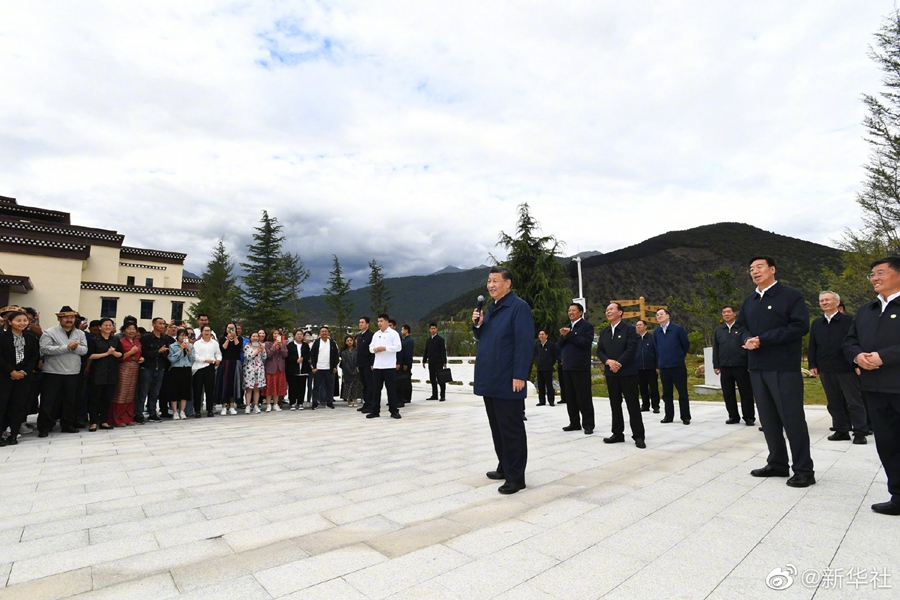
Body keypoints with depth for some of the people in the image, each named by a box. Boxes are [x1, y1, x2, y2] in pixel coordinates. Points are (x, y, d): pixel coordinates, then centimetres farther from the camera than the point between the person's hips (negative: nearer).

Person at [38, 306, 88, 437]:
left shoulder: (80, 334, 8)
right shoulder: (49, 332, -3)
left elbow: (84, 350, -1)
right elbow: (45, 349, -16)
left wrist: (76, 347, -21)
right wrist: (67, 347, -21)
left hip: (73, 373, 3)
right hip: (53, 372, -3)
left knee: (70, 400, 11)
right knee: (49, 400, 2)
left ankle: (68, 425, 21)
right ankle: (44, 427, 12)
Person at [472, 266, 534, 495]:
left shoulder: (519, 307, -11)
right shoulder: (491, 308, 15)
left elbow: (525, 344, -18)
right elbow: (483, 338, 21)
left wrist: (519, 375, -22)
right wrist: (477, 324, 1)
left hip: (507, 381, -9)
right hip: (490, 379, 9)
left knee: (511, 429, 1)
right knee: (497, 428, 17)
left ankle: (516, 476, 12)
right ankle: (504, 467, 31)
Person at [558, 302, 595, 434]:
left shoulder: (587, 326, -3)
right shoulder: (566, 327, 18)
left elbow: (586, 342, -17)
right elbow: (559, 345, 13)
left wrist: (569, 334, -14)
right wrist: (563, 336, -7)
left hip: (581, 367, -7)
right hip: (567, 367, 7)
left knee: (584, 397, -2)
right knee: (570, 397, 10)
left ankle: (588, 424, 5)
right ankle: (574, 423, 18)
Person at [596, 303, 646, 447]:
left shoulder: (629, 329, -3)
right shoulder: (603, 332, 14)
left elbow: (631, 349, -13)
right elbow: (599, 351, 8)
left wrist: (619, 363, -17)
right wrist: (608, 361, -11)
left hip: (627, 372, -5)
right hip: (610, 373, 5)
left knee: (633, 404, -1)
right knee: (615, 405, 10)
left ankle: (638, 436, 5)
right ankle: (617, 433, 18)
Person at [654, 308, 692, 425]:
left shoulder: (678, 329, -5)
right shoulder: (656, 332, 5)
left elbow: (686, 345, 3)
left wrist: (680, 357, 12)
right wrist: (657, 365, 13)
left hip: (678, 366, -3)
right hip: (663, 367, 3)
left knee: (682, 393, 3)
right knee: (667, 393, 10)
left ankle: (685, 417, 14)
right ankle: (669, 416, 19)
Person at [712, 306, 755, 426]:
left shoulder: (742, 327, 0)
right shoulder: (718, 330, 10)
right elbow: (715, 349, 11)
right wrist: (716, 365, 6)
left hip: (741, 366, -3)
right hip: (725, 367, 3)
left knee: (746, 393, 4)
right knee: (728, 394, 7)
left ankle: (749, 417, 15)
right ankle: (733, 416, 18)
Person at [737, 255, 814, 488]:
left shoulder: (791, 295, -4)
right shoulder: (749, 301, 15)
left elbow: (800, 326, -14)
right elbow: (742, 326, 19)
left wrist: (762, 339, -17)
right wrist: (747, 339, -5)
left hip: (784, 367, -6)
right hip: (757, 367, 6)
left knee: (792, 418, -1)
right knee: (768, 418, 12)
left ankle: (804, 470, 10)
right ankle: (777, 464, 23)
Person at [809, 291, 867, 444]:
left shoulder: (849, 321, -3)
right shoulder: (816, 324, 11)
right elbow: (812, 346, 12)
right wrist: (812, 365, 6)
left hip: (847, 369, -4)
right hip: (826, 370, 5)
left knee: (854, 402, 2)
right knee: (834, 403, 10)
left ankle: (860, 432, 10)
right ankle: (841, 430, 18)